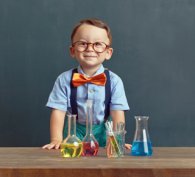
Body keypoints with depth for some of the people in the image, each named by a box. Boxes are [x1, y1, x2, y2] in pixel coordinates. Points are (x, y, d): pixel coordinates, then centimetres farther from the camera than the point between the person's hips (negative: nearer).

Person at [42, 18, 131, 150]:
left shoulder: (114, 81, -6)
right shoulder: (64, 80, -6)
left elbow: (117, 114, -10)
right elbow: (58, 111, -9)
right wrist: (56, 140, -20)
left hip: (102, 132, 0)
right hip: (75, 131, 0)